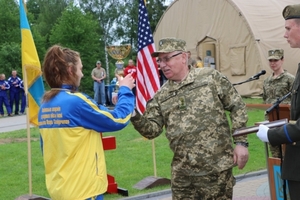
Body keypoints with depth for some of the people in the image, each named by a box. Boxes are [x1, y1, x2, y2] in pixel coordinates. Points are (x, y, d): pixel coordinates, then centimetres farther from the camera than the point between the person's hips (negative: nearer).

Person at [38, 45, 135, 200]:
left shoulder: (45, 105, 5)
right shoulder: (76, 102, -18)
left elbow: (47, 149, 12)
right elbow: (118, 120, -12)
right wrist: (125, 90, 3)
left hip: (58, 187, 8)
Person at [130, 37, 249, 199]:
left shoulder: (211, 77, -2)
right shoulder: (161, 96, 9)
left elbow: (237, 106, 0)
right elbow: (152, 130, 5)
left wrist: (241, 142, -5)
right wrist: (134, 115, -13)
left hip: (216, 168, -3)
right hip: (182, 172, 4)